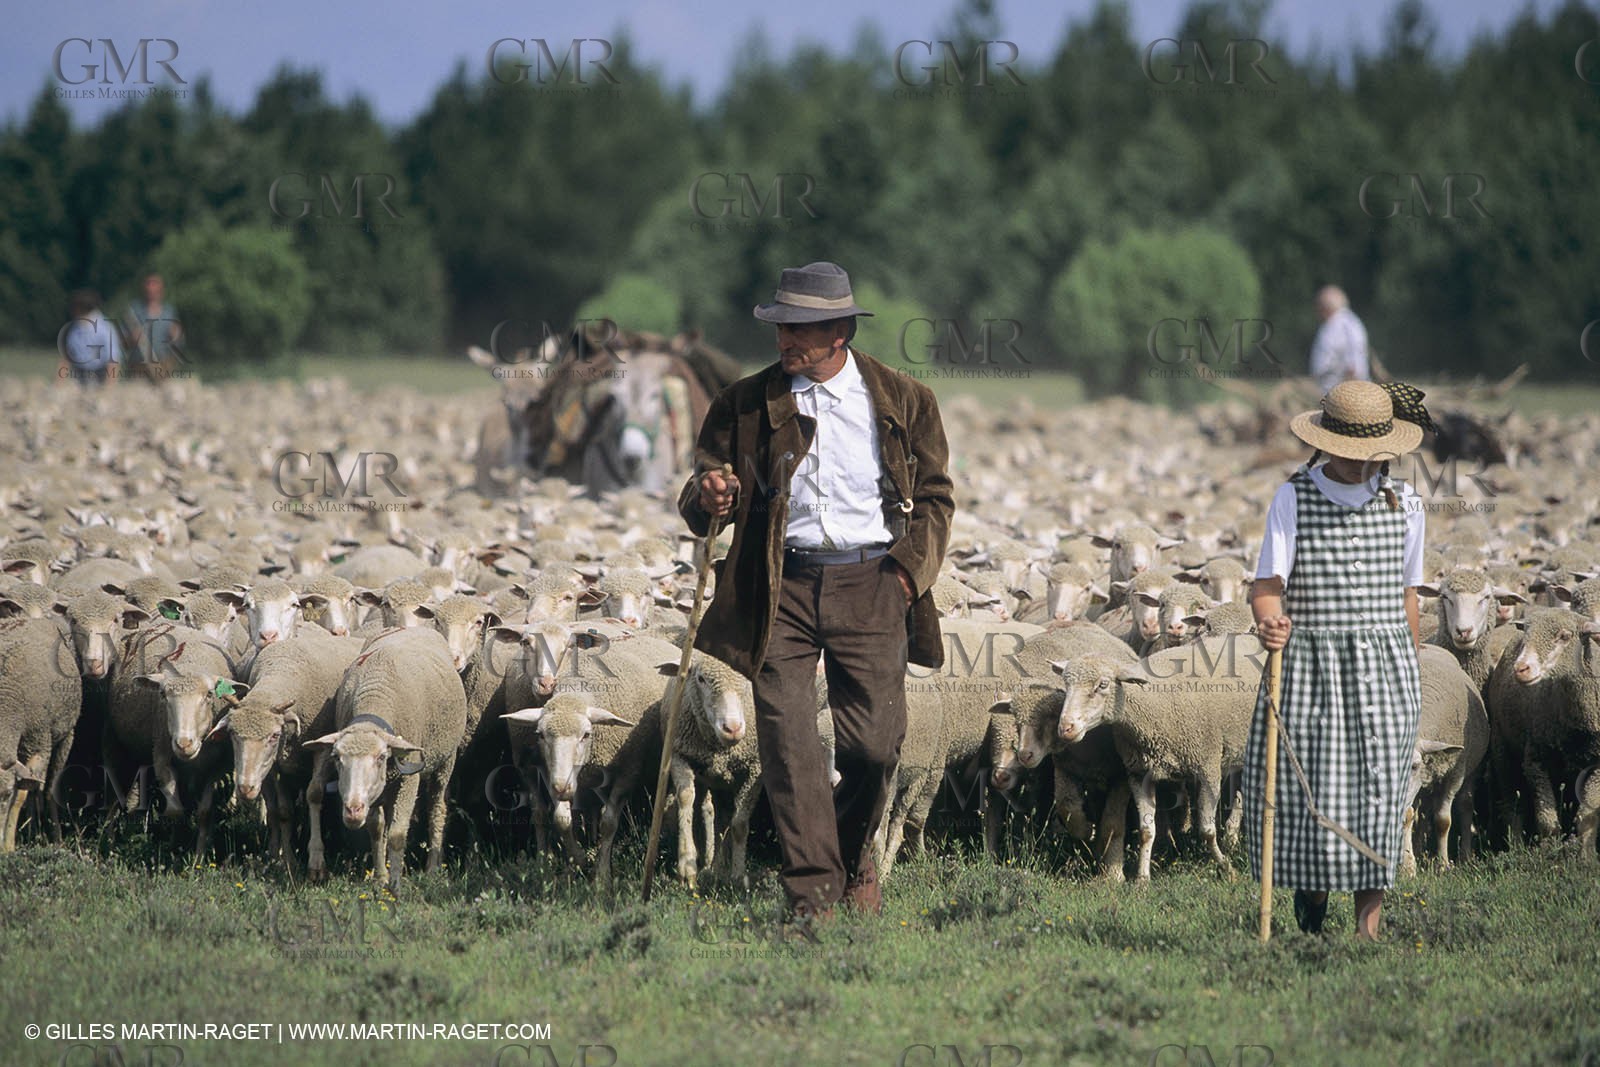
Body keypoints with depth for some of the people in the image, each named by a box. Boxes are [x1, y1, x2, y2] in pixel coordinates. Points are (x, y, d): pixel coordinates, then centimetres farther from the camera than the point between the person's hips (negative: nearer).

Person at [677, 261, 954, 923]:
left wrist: (910, 567, -2)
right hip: (783, 587, 0)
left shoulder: (904, 401, 8)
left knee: (874, 743, -4)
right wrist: (709, 497, -14)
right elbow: (702, 488, 11)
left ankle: (854, 856, 25)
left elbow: (936, 495, 14)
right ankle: (812, 889, -10)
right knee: (786, 735, -12)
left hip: (872, 586, 0)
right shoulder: (746, 403, 9)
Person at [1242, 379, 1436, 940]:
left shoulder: (1403, 504, 7)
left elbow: (1406, 597, 14)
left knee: (1377, 789, -5)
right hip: (1308, 662, -1)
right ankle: (1312, 884, 26)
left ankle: (1368, 924, 1)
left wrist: (1411, 677, 17)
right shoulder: (1293, 499, 0)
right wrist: (1269, 620, -30)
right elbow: (1268, 582, -7)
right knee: (1299, 785, -4)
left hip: (1383, 666, 1)